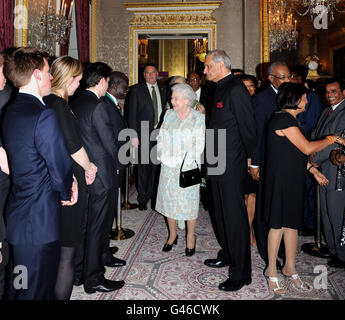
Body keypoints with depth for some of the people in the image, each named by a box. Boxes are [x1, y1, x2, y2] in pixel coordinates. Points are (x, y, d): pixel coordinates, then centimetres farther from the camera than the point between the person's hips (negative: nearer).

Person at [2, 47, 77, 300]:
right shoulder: (45, 115, -22)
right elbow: (61, 170, -20)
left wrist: (67, 181, 3)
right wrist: (66, 192, 2)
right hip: (39, 220, -9)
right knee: (38, 290, 8)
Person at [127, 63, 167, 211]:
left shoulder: (163, 89, 12)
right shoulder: (136, 89, 2)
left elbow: (165, 110, 12)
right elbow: (131, 113, -3)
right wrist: (133, 135, -10)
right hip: (143, 134, -3)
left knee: (156, 165, 6)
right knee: (143, 166, -1)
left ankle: (152, 194, 22)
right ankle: (142, 197, 12)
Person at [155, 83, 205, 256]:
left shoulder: (199, 118, -6)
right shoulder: (169, 114, 7)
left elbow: (199, 146, -10)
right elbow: (161, 137, 9)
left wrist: (180, 160, -16)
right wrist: (163, 155, -6)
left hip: (188, 168, -4)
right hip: (168, 168, 4)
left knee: (189, 201, 4)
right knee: (168, 200, 10)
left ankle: (190, 236, 23)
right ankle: (172, 234, 28)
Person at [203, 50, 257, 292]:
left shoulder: (236, 89, -16)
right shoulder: (221, 88, 14)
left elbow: (248, 127, -15)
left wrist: (249, 157, -6)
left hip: (231, 165, -10)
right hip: (218, 163, 10)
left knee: (235, 217, -2)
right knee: (222, 213, 20)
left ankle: (241, 273, 11)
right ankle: (227, 255, 38)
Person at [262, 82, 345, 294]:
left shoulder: (289, 119, 17)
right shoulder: (284, 119, -15)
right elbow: (307, 148, -17)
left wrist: (313, 170, 14)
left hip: (293, 179, 10)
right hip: (280, 179, -9)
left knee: (292, 223, 13)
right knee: (279, 225, 0)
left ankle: (290, 268, 26)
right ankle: (272, 271, 15)